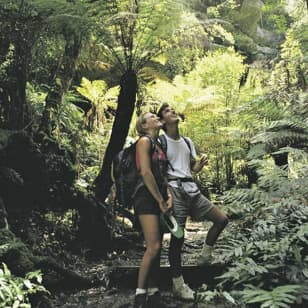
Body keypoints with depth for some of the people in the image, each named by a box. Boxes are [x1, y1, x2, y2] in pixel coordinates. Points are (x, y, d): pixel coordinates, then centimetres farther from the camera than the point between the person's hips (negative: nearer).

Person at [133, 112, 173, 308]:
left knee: (157, 248, 6)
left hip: (160, 198, 8)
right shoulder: (145, 141, -5)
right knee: (153, 247, -14)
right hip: (147, 197, -8)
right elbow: (146, 173, -15)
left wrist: (168, 195, 1)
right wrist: (160, 200, -13)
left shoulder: (159, 145, 20)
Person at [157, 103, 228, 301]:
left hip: (191, 189, 7)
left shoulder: (188, 142, 19)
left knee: (222, 219, 5)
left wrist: (201, 164, -1)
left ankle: (205, 257, 19)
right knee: (177, 237, -6)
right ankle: (178, 285, 3)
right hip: (175, 189, -7)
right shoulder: (160, 141, -1)